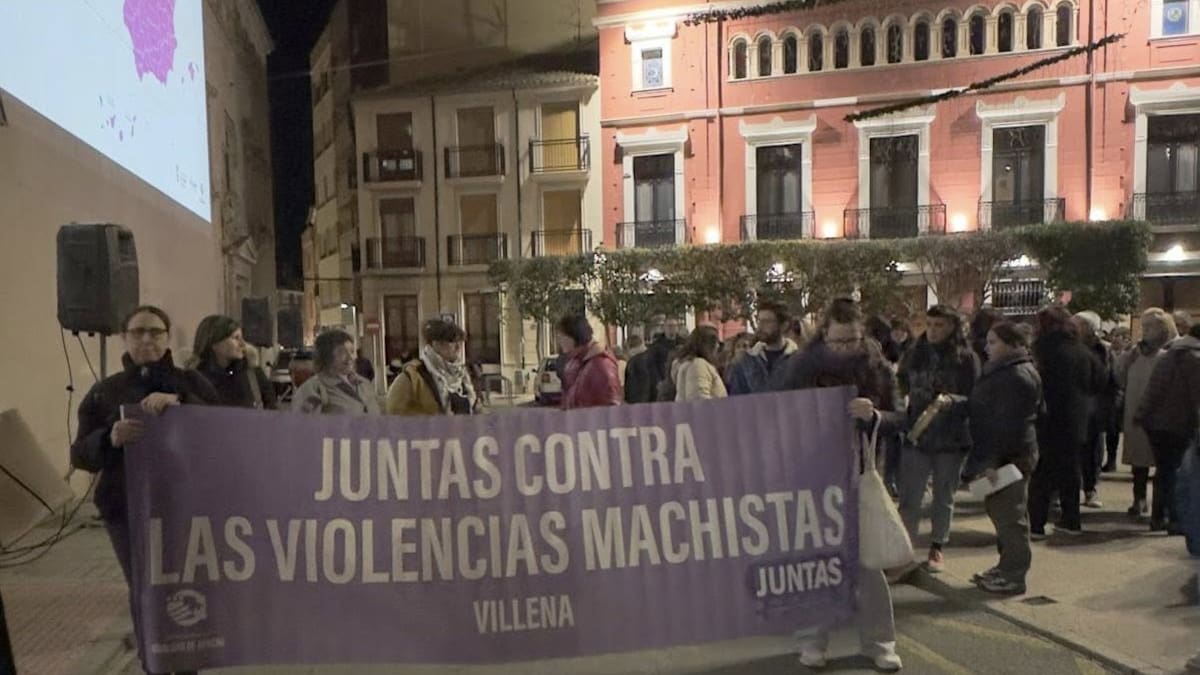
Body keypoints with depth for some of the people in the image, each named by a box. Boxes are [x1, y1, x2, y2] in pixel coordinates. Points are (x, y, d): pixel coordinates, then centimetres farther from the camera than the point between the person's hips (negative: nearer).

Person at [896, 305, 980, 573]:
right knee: (909, 497, 1)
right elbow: (901, 388, 13)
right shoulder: (914, 354, 4)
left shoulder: (966, 358, -4)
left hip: (951, 440, -2)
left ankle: (937, 547, 26)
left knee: (944, 497, 12)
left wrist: (950, 401, -23)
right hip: (916, 436, 2)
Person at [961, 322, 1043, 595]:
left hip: (1009, 456, -11)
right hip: (1000, 453, 11)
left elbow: (1007, 424, -24)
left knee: (1009, 514, -4)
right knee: (1000, 510, 17)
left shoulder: (1017, 377, -18)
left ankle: (1014, 576, 5)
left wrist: (991, 460, -25)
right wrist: (984, 459, 20)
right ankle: (1008, 565, 28)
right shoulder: (1002, 371, 17)